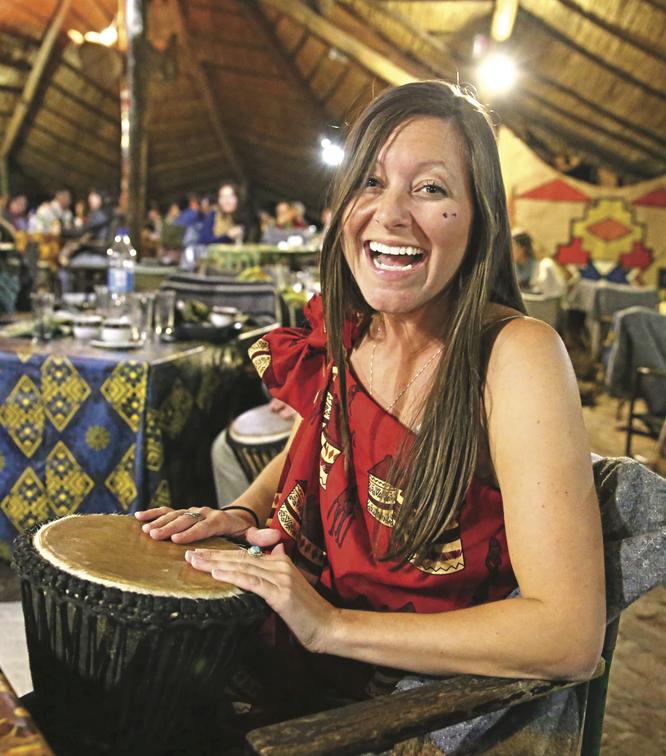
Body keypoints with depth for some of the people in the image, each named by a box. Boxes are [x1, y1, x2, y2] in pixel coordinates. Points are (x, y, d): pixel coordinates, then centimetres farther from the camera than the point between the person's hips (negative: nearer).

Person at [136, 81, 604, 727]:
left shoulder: (515, 356, -22)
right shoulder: (344, 333, -3)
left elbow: (572, 636, -26)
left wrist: (328, 625, -25)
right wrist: (243, 513, -3)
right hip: (303, 669, 6)